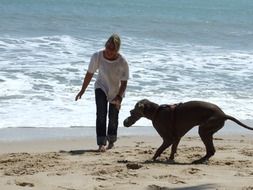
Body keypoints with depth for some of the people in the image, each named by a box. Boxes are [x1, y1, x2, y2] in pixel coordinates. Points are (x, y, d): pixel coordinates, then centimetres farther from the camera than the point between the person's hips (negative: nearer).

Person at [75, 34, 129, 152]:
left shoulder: (122, 62, -28)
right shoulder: (97, 57, -25)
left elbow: (124, 83, -19)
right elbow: (89, 74, -11)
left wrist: (119, 97, -30)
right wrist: (82, 90, -7)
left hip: (116, 91, 0)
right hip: (101, 88, 0)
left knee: (113, 118, 8)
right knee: (101, 115, -16)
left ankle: (111, 141, 33)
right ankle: (101, 144, -18)